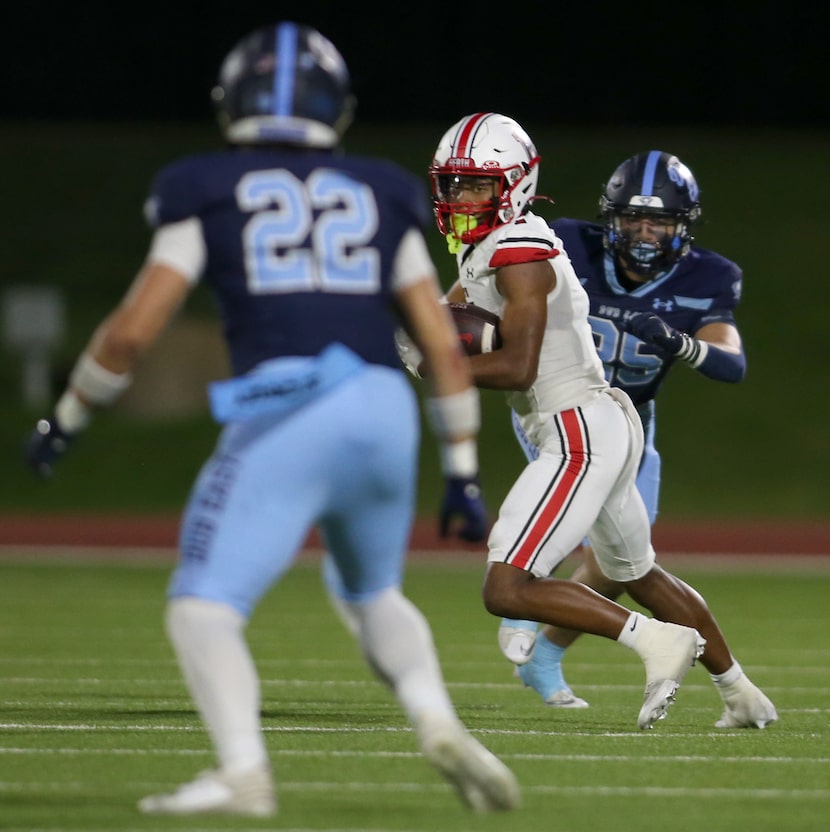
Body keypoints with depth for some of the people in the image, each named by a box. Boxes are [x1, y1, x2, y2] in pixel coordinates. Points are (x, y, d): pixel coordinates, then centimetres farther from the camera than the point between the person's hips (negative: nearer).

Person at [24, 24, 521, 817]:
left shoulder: (208, 195, 10)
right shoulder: (379, 198, 19)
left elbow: (133, 329, 3)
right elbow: (445, 345, 16)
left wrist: (67, 417, 17)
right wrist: (462, 469, 21)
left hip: (283, 415, -4)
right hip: (385, 412, 4)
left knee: (203, 608, -2)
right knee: (375, 595, 26)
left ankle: (243, 772, -25)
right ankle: (439, 725, 2)